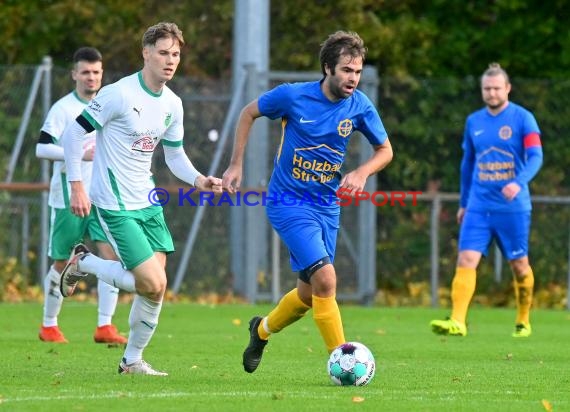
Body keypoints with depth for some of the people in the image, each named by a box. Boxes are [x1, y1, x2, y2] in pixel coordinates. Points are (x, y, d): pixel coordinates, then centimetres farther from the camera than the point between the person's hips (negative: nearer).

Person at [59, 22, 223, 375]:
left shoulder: (172, 104, 6)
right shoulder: (119, 94, -17)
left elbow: (175, 154, 17)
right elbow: (73, 133, -12)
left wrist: (199, 180, -2)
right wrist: (77, 186, -16)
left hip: (148, 201, 7)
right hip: (115, 205, -7)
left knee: (156, 287, 3)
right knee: (152, 283, -14)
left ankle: (133, 360, 19)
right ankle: (83, 263, 9)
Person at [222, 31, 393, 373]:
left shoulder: (359, 106, -6)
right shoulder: (293, 96, -14)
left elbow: (385, 150, 6)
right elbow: (249, 113, 4)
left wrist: (362, 172, -14)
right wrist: (236, 165, 2)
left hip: (328, 206, 5)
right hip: (289, 202, -5)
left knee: (309, 294, 11)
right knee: (325, 278, -22)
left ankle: (263, 329, 41)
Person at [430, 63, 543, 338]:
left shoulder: (523, 119, -4)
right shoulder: (473, 122, 10)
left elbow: (535, 156, -13)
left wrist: (519, 183, -31)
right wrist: (463, 203, 21)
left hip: (513, 207, -3)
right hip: (478, 207, 3)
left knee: (519, 265, 6)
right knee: (466, 260, -12)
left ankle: (523, 322, 25)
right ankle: (457, 322, -20)